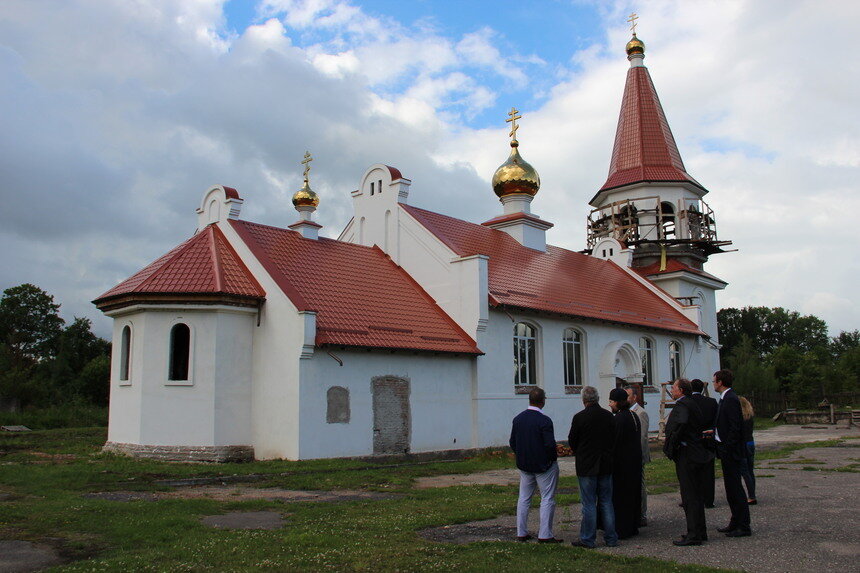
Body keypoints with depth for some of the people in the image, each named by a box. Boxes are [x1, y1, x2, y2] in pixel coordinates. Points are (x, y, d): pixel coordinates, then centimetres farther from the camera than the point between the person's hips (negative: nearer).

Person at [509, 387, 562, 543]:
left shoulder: (518, 419, 1)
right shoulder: (544, 420, -19)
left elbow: (512, 442, 6)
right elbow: (550, 444, -22)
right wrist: (553, 457, -4)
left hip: (524, 465, 6)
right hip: (544, 465, -6)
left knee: (524, 499, 13)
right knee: (547, 499, 4)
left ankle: (521, 533, 18)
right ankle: (545, 535, 5)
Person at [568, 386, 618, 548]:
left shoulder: (579, 417, -13)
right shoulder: (609, 416, 0)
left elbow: (572, 441, -4)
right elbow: (613, 439, 8)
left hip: (586, 466, -4)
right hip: (606, 465, 4)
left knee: (589, 504, 2)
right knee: (606, 502, 12)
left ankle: (587, 539, 8)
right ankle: (611, 538, 17)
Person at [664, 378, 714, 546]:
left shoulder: (681, 405, -15)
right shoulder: (693, 404, 15)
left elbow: (682, 423, -34)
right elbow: (703, 426, 21)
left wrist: (672, 444, -22)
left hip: (686, 456, -10)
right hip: (699, 455, 10)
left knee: (689, 497, -4)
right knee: (697, 496, 16)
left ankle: (693, 535, 0)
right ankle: (700, 532, 24)